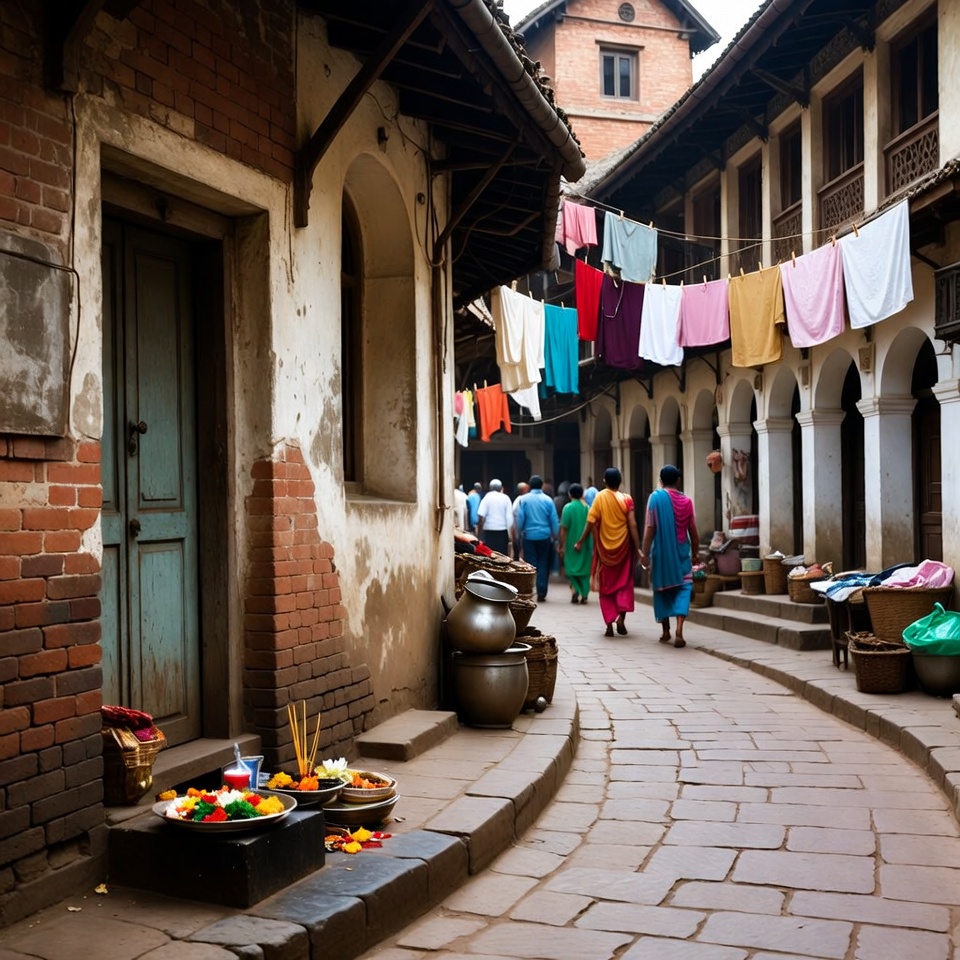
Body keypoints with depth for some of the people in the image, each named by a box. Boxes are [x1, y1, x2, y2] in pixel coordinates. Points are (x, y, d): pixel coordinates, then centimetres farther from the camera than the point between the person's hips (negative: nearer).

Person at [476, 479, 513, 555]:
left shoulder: (487, 497, 0)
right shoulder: (505, 498, 4)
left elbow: (481, 515, -8)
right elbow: (509, 517, 1)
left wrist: (479, 531, -3)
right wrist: (511, 534, 5)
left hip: (489, 531, -1)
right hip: (502, 531, 1)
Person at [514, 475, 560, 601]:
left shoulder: (524, 499, -3)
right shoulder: (548, 500, -2)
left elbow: (520, 519, -2)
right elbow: (554, 520, 0)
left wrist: (518, 534, 10)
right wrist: (555, 535, 11)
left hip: (529, 536, 0)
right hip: (544, 536, 0)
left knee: (530, 564, 4)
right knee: (543, 564, 8)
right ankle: (541, 593, 5)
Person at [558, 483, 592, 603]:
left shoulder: (568, 508, -8)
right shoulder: (588, 508, 2)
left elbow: (564, 529, -9)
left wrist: (562, 546, -3)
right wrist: (592, 546, 17)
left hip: (571, 544, -3)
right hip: (586, 545, 3)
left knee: (572, 567, 6)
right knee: (584, 569, 10)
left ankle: (576, 590, -13)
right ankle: (584, 594, 6)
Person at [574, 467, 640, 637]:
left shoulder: (600, 497, -4)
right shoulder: (626, 499, -4)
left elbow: (591, 522, -8)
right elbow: (632, 525, -9)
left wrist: (580, 541, 1)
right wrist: (638, 548, -6)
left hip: (605, 548, 0)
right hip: (623, 548, 0)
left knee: (606, 586, 10)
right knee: (624, 583, 13)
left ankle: (609, 624, 4)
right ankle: (621, 617, -5)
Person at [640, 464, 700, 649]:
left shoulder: (656, 497, -4)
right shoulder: (686, 501, 3)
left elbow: (650, 528, -9)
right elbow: (693, 532, 6)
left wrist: (645, 553, -6)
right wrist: (695, 554, 18)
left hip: (661, 552, -1)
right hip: (681, 552, 1)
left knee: (662, 589, 13)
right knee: (683, 588, -1)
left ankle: (666, 631, 19)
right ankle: (679, 631, -18)